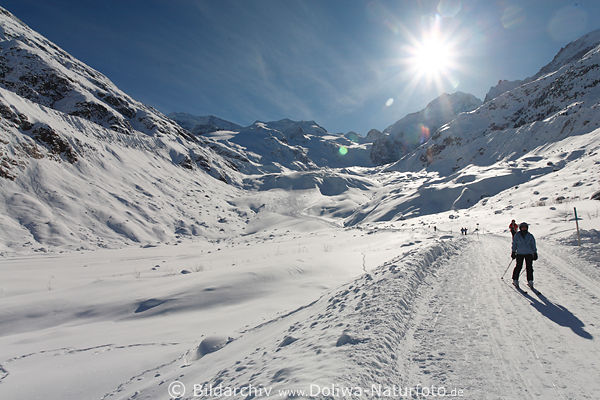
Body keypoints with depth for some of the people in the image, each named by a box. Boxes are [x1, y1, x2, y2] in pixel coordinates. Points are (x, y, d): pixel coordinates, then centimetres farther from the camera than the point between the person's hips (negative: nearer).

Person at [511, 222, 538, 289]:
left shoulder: (530, 236, 4)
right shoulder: (517, 235, 1)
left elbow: (533, 245, 8)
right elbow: (514, 244, 6)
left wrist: (535, 253, 3)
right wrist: (513, 252, 3)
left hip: (529, 253, 2)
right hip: (520, 253, -1)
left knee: (529, 267, 0)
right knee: (518, 266, -3)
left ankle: (530, 281, 10)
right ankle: (515, 280, 9)